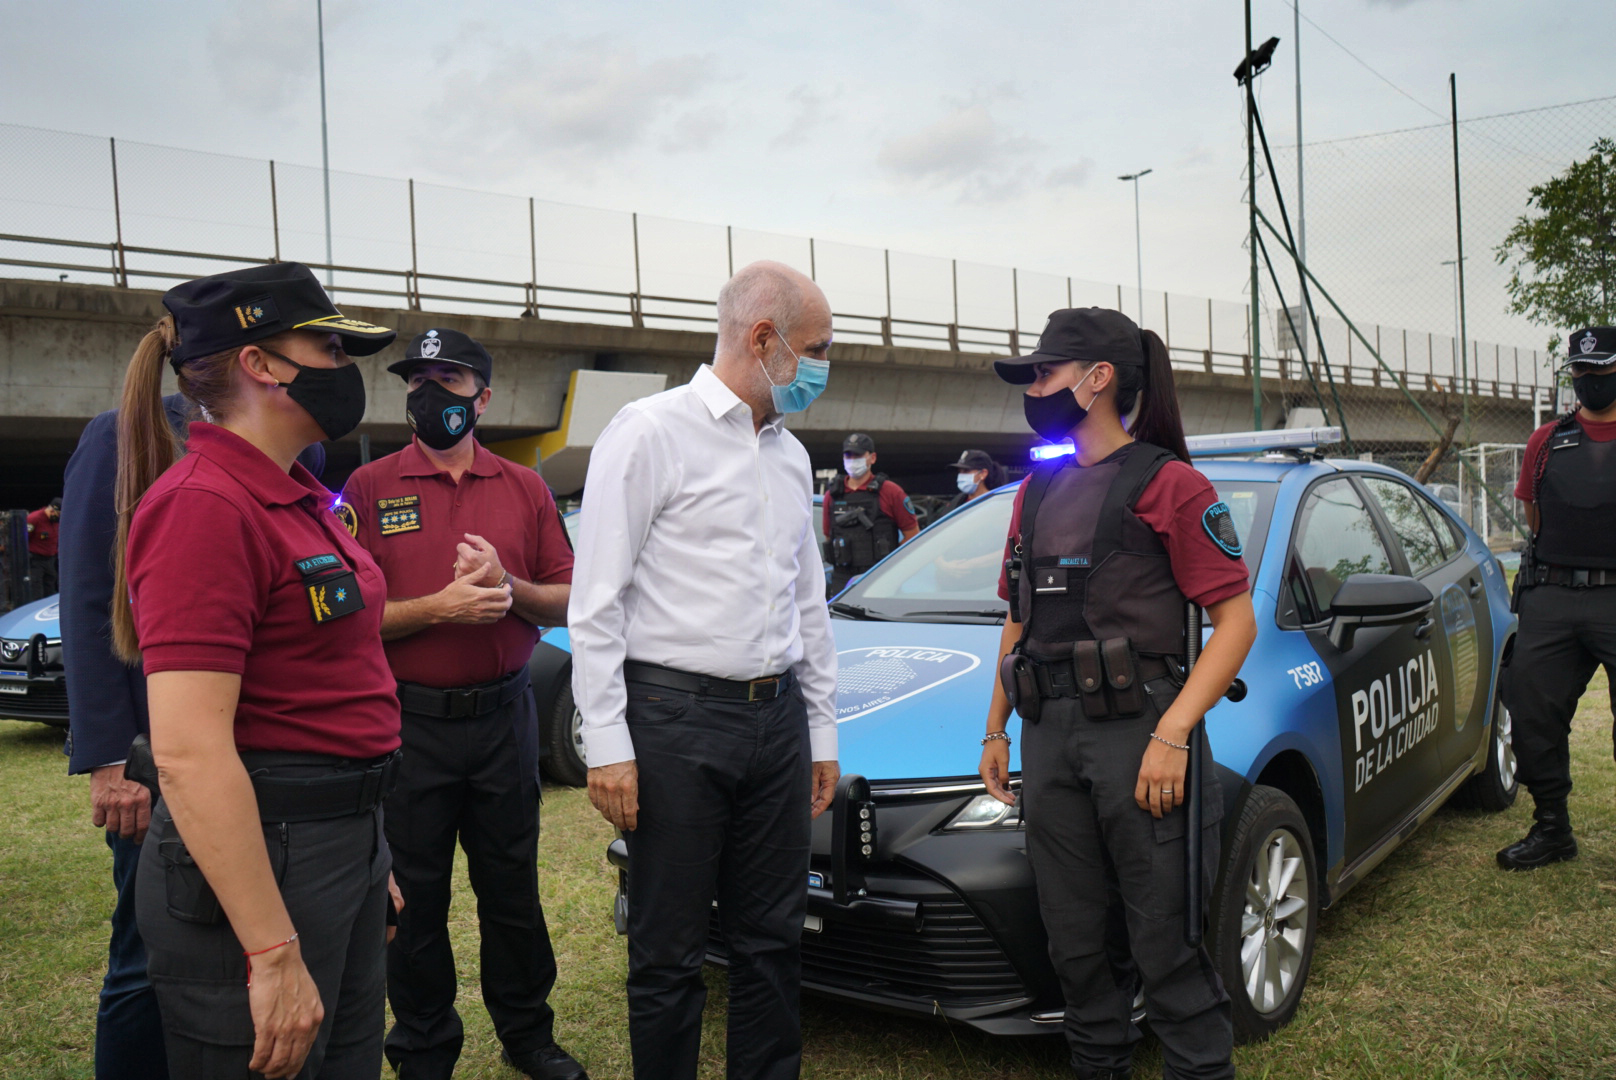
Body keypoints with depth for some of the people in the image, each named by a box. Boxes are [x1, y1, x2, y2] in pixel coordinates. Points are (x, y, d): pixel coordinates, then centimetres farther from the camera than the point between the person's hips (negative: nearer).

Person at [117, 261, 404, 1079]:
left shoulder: (295, 496, 11)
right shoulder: (204, 504, -17)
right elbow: (189, 752, -23)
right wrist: (272, 954, -23)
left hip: (345, 845, 9)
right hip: (255, 858, -9)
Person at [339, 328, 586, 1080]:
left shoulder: (524, 489, 6)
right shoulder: (370, 488, -2)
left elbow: (567, 604, 5)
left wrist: (508, 587, -14)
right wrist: (441, 607, -21)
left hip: (503, 715, 2)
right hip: (409, 725, -2)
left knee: (513, 886, 13)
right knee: (416, 896, 9)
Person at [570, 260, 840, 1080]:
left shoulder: (791, 455, 15)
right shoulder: (651, 433, -7)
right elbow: (597, 603, -11)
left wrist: (822, 731, 16)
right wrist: (607, 744, -15)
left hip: (777, 719, 7)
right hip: (677, 718, -6)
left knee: (772, 941, 14)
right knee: (670, 953, 4)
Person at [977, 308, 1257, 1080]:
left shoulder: (1165, 484, -6)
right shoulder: (1036, 492, 15)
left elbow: (1236, 620, -10)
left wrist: (1172, 734, -20)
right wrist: (997, 729, 16)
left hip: (1136, 732, -6)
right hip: (1049, 739, 6)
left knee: (1165, 940, 1)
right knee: (1077, 942, 15)